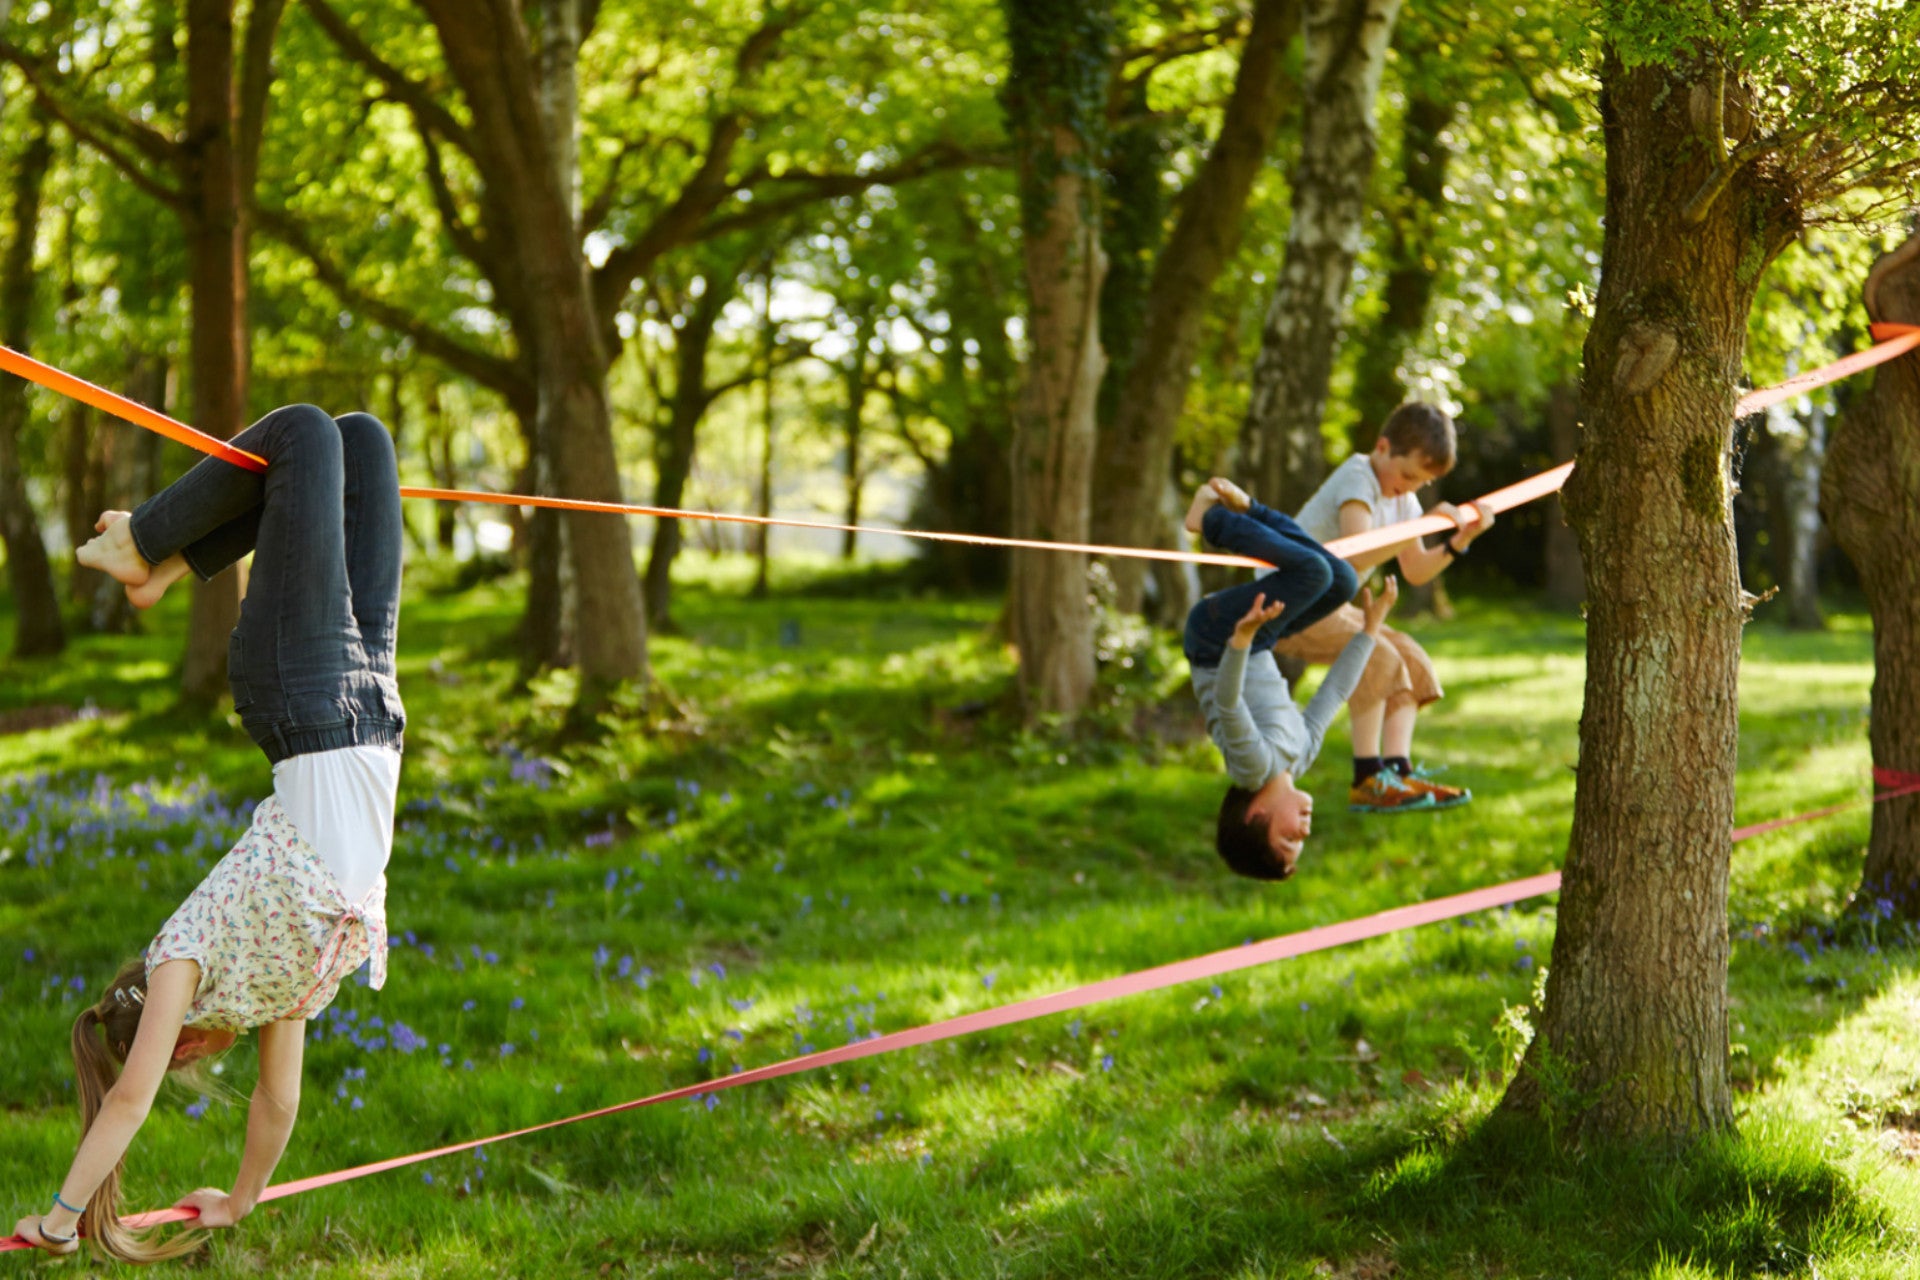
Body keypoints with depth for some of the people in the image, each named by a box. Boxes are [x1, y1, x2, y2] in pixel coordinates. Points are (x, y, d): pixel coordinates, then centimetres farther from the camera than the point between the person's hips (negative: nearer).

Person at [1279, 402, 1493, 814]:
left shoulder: (1402, 497, 9)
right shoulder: (1357, 479, -20)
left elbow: (1415, 571, 10)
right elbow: (1359, 554, -36)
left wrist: (1458, 541, -5)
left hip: (1328, 606, 10)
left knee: (1412, 660, 1)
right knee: (1377, 656, -26)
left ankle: (1398, 770, -7)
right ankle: (1367, 781, -25)